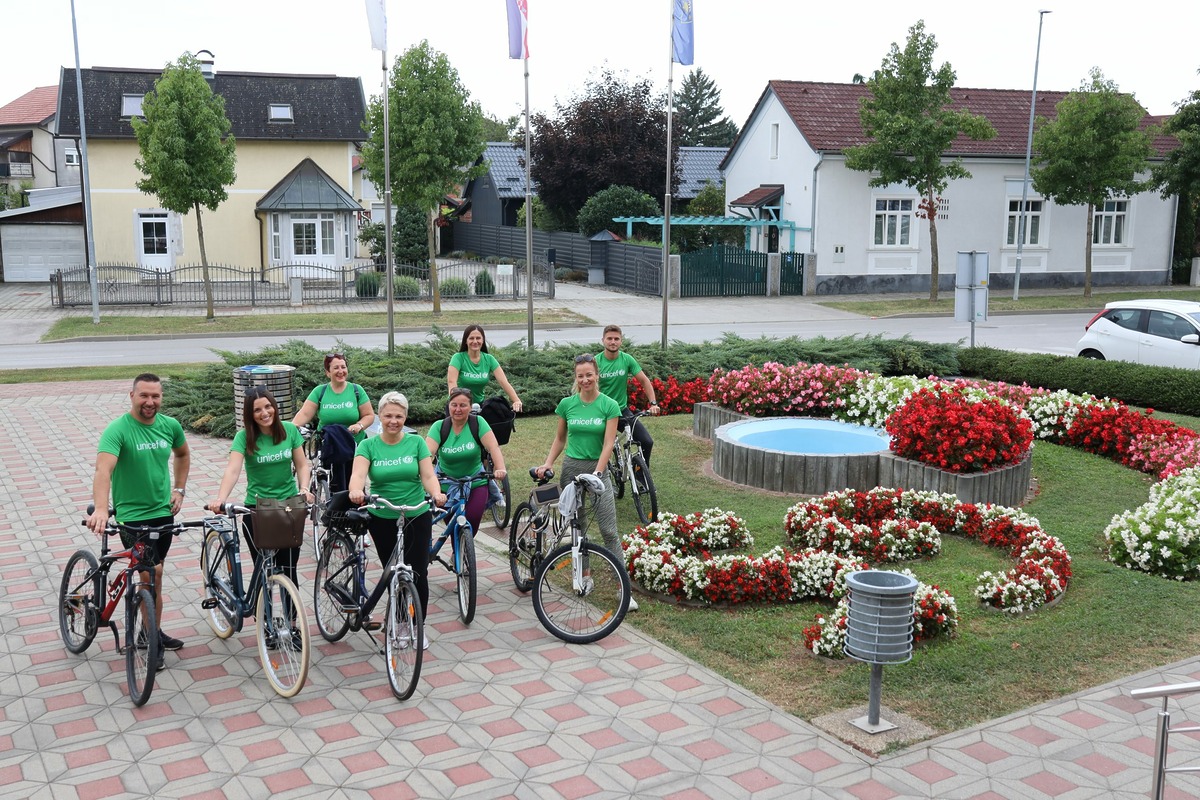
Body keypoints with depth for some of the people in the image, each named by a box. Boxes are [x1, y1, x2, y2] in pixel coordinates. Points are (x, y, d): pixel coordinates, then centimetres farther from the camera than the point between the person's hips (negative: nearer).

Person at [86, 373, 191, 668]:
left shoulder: (170, 425, 0)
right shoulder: (118, 430, -18)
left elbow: (182, 455, 21)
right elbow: (103, 470, -33)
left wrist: (179, 490, 11)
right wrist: (100, 509, -48)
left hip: (164, 512, 5)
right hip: (132, 515, -5)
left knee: (153, 573, 16)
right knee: (152, 572, -15)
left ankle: (152, 630, 32)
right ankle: (153, 641, 0)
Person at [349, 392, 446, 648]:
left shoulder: (416, 442, -1)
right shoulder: (368, 446, -3)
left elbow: (428, 475, -8)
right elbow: (358, 474, -18)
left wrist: (436, 493, -29)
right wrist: (356, 491, -41)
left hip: (416, 518, 0)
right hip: (382, 519, 0)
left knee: (418, 574, -2)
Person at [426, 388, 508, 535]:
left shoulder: (478, 423, -10)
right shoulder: (439, 427, -9)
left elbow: (494, 447, -20)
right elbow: (427, 451, -21)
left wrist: (500, 469, -38)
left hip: (475, 483, 0)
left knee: (472, 523, -11)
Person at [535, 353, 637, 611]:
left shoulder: (609, 405, -5)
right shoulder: (567, 404, 2)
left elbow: (608, 444, -10)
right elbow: (560, 439, 11)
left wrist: (597, 472, -20)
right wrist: (547, 464, -2)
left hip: (598, 469, -2)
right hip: (571, 469, 3)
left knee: (609, 531, -7)